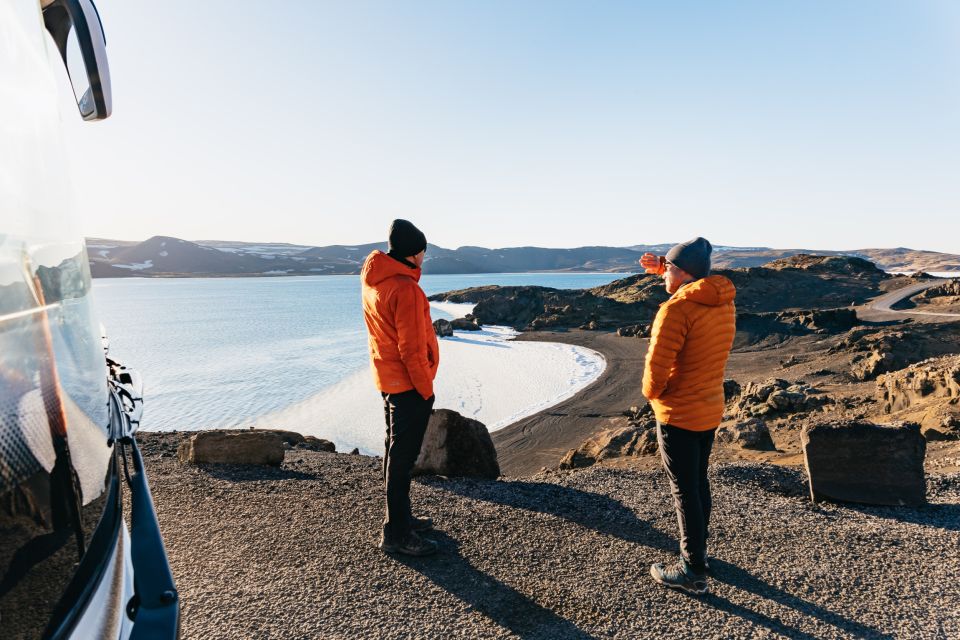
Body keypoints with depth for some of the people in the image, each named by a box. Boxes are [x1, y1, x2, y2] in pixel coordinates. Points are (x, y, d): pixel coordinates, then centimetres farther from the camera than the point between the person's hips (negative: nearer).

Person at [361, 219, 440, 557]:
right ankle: (396, 534, 8)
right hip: (408, 383, -10)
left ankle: (401, 518, 32)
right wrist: (425, 389, -13)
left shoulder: (371, 281, 7)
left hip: (386, 378, 10)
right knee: (402, 457, -2)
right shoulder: (405, 288, -22)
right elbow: (412, 348, -21)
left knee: (395, 451, 18)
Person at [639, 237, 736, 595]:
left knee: (685, 491, 4)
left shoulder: (676, 309, -23)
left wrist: (652, 393, -4)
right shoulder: (724, 302, 2)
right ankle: (697, 549, 40)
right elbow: (696, 284, 25)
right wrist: (661, 269, 16)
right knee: (699, 482, 23)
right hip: (711, 408, 8)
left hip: (678, 415, -8)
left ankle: (694, 572, 17)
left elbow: (657, 365, -25)